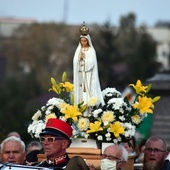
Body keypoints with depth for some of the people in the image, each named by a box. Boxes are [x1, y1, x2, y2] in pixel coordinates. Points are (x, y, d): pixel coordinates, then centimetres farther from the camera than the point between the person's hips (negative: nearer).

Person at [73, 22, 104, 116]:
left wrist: (84, 57, -11)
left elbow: (91, 63, -10)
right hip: (80, 75, 4)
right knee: (81, 91, -1)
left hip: (89, 75, -4)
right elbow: (75, 62, 2)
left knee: (89, 91, -9)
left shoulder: (91, 50, -2)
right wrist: (79, 57, -14)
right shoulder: (78, 50, 10)